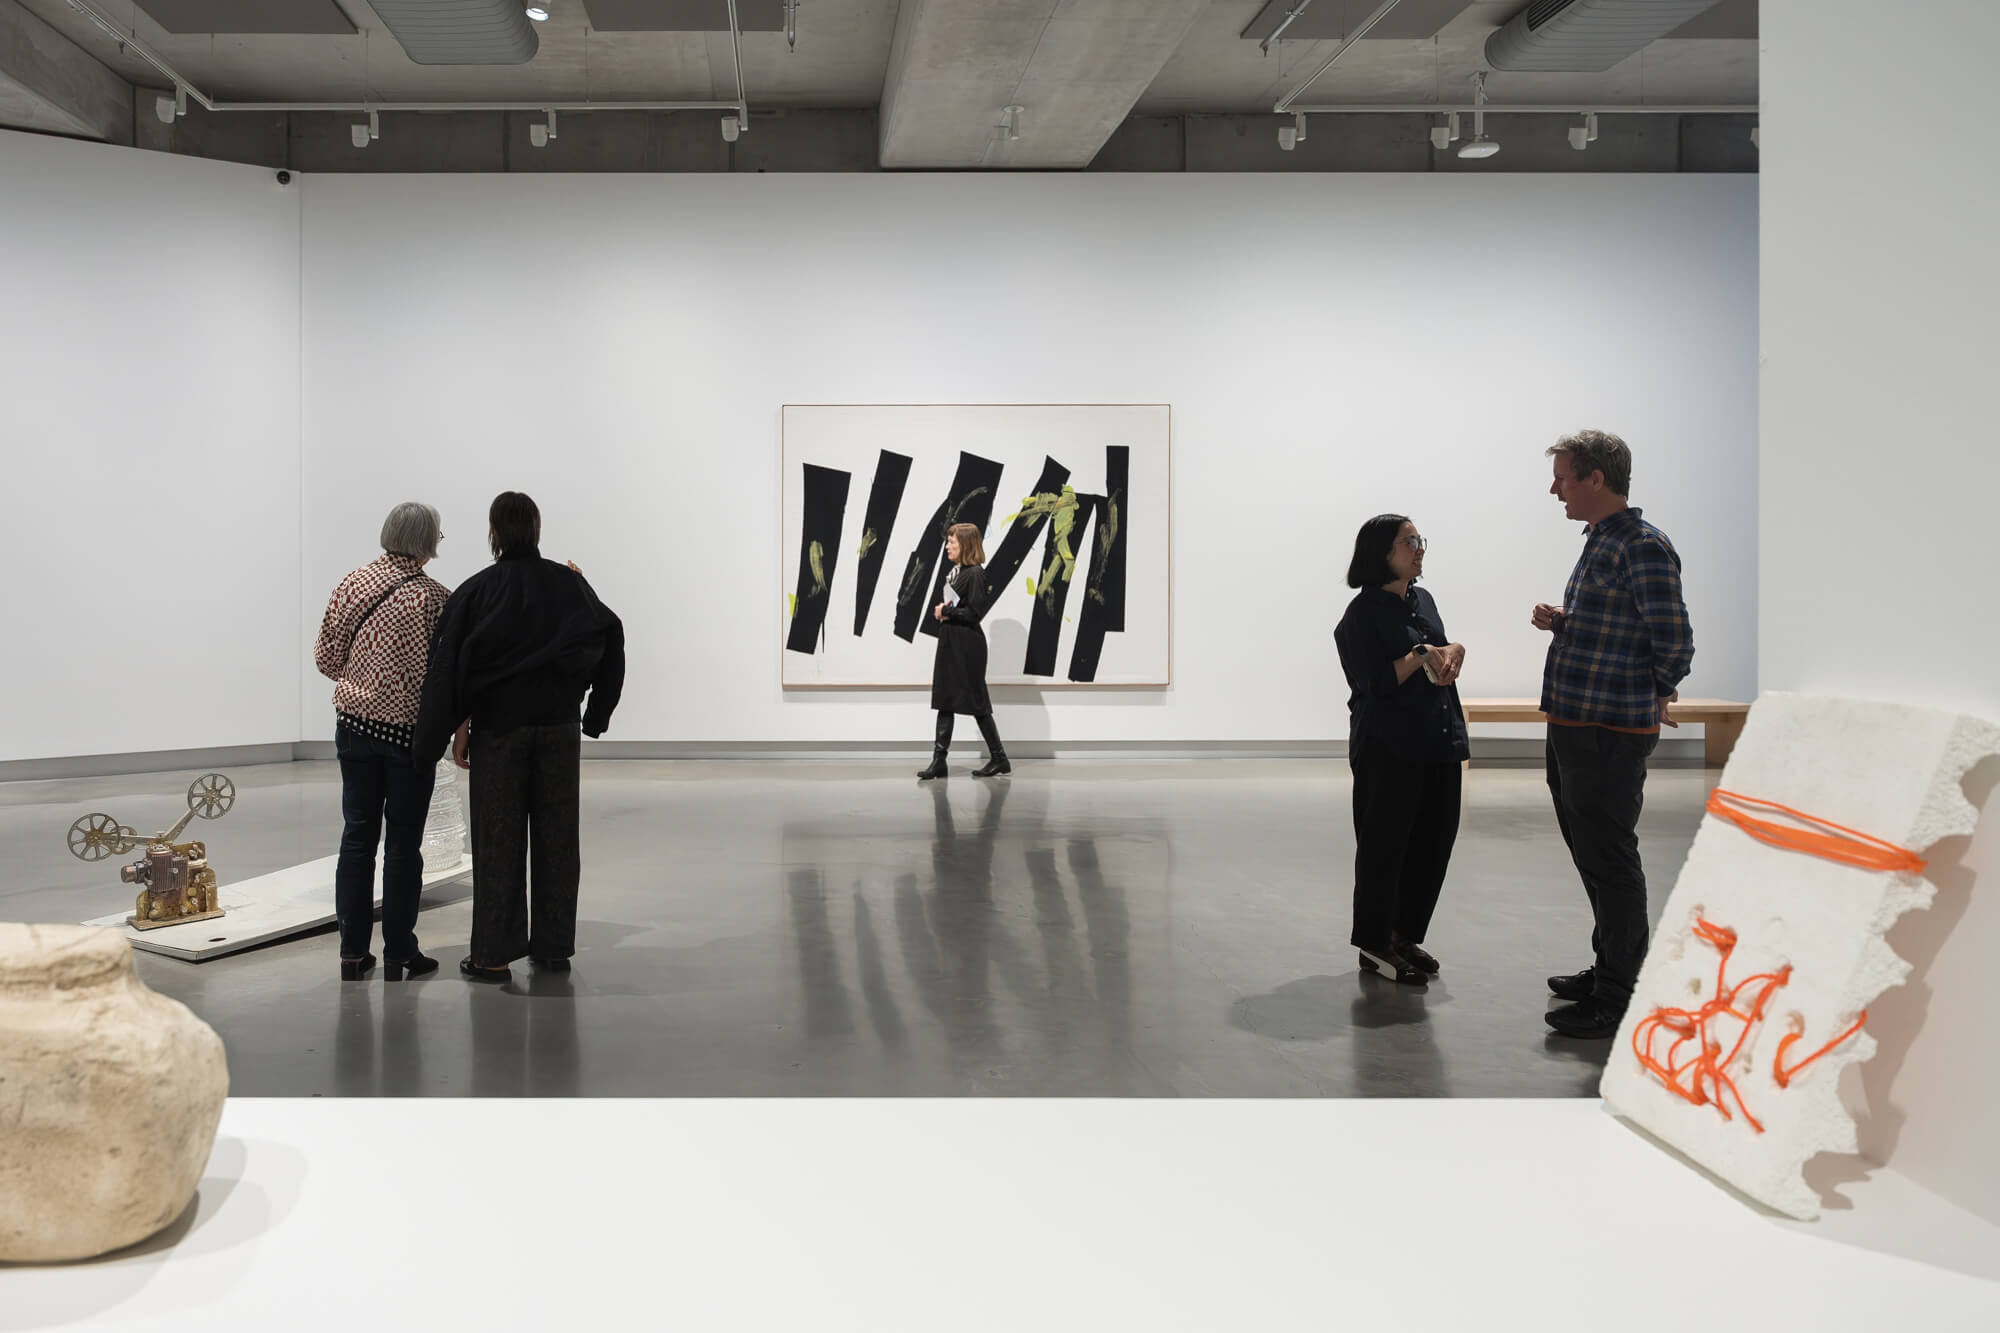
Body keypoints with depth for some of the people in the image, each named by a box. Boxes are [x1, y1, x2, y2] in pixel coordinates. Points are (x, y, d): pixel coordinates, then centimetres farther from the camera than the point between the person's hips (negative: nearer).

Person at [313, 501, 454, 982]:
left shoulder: (350, 585, 0)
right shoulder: (435, 598, -13)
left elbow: (326, 657, 5)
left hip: (355, 724, 4)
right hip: (411, 730, -4)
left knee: (357, 837, 11)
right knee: (403, 843, 5)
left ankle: (352, 952, 16)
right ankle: (399, 956, 11)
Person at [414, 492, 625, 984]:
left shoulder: (477, 591, -5)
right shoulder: (568, 583, 1)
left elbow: (452, 665, -7)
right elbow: (606, 637, -2)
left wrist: (458, 727, -2)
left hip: (498, 727, -2)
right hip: (560, 727, 2)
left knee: (497, 842, 4)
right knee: (556, 837, 9)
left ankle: (494, 953, 6)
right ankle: (553, 946, 15)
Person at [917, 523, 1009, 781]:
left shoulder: (975, 573, -13)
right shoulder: (954, 571, 13)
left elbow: (974, 613, -20)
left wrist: (946, 611, -11)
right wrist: (939, 610, -5)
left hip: (967, 646, -9)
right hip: (949, 643, 9)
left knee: (976, 702, -1)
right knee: (945, 701, 7)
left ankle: (999, 759, 10)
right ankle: (939, 760, 8)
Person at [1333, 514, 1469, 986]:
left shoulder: (1423, 601, 13)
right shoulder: (1364, 612, -10)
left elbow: (1443, 657, 22)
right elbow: (1376, 682, -17)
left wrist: (1451, 652, 0)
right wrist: (1423, 654, -13)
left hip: (1438, 745, 8)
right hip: (1389, 751, -8)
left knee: (1434, 843, 10)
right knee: (1385, 846, 0)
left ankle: (1405, 935, 24)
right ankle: (1375, 943, 12)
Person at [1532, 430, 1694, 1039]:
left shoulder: (1643, 547, -16)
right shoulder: (1600, 541, 15)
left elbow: (1674, 640, -18)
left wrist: (1657, 695, -2)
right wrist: (1560, 623, 6)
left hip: (1611, 732, -10)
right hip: (1573, 725, 10)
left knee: (1609, 861, -2)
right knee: (1590, 853, 19)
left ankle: (1617, 1000, 8)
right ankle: (1609, 969, 33)